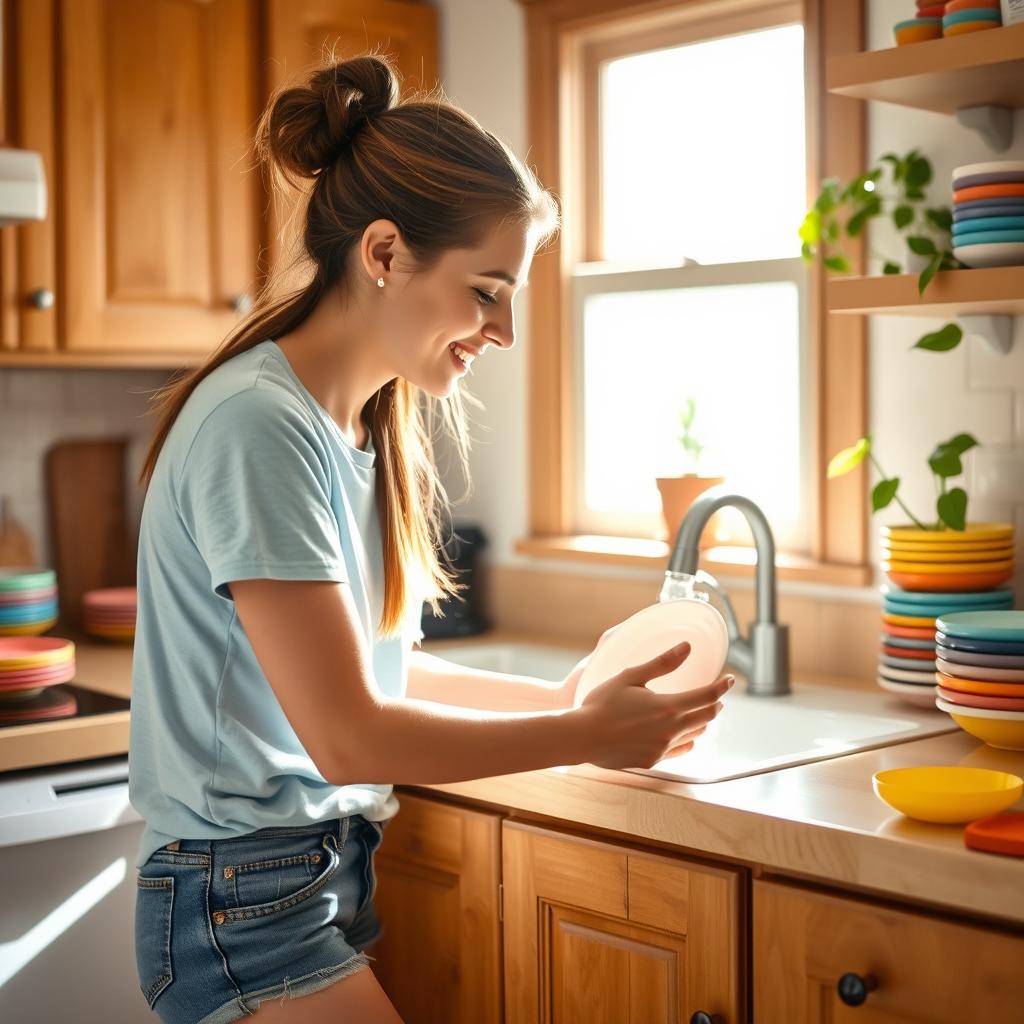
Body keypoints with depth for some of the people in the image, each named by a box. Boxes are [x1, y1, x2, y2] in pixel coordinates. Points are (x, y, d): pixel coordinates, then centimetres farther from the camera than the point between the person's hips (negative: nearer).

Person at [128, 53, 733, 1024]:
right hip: (246, 898, -8)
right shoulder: (258, 425, -21)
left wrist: (558, 695, 2)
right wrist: (584, 735, -13)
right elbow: (346, 734, -21)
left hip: (335, 865, 8)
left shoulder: (369, 424, 6)